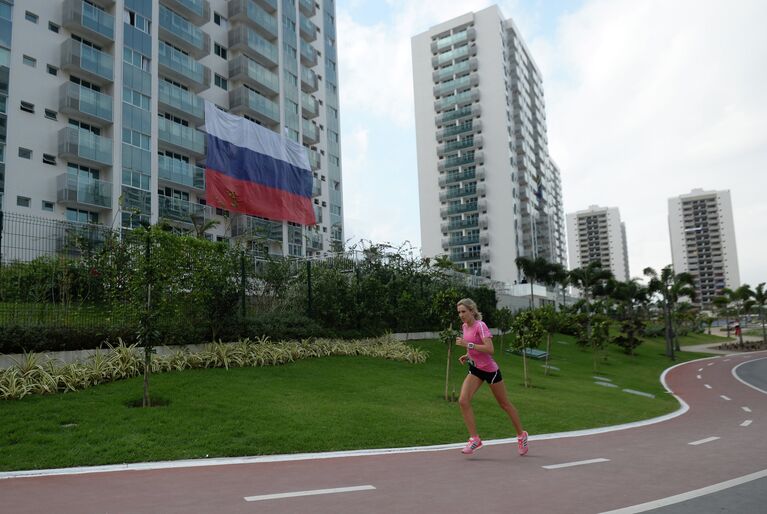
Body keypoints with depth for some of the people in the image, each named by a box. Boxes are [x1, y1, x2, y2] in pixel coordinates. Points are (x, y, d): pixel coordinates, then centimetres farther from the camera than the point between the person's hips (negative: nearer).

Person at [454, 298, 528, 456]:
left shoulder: (480, 326, -19)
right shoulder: (465, 326, 5)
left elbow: (489, 349, -30)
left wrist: (468, 345, -31)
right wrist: (467, 356, 5)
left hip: (490, 370, -7)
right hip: (475, 369, 7)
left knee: (504, 404, 10)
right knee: (463, 400, -12)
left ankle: (521, 435, 31)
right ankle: (474, 438, -5)